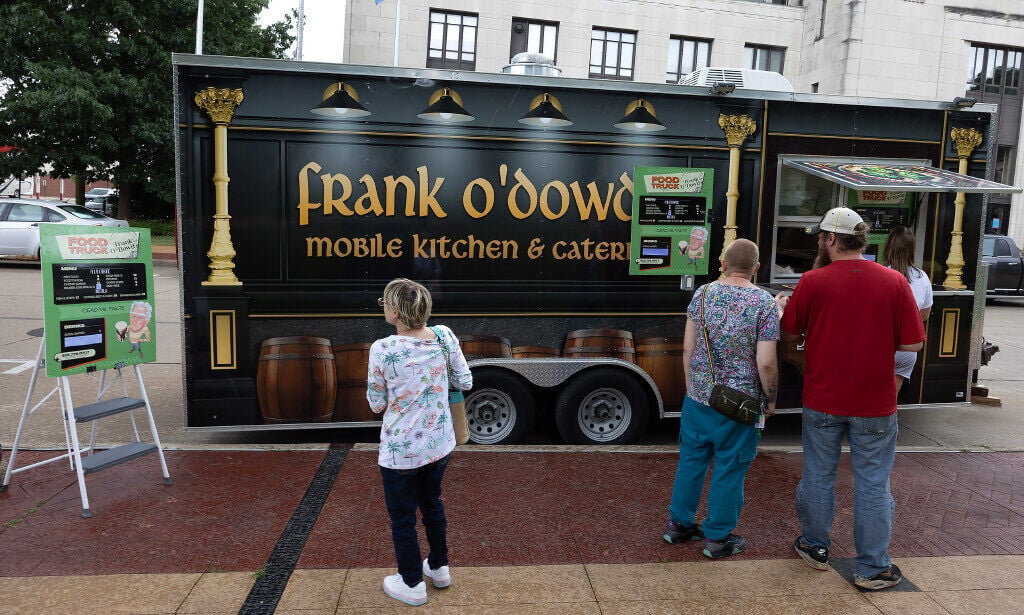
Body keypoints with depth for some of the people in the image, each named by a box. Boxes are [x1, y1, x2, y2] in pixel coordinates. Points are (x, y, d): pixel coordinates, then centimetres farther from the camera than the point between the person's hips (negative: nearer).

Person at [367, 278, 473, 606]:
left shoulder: (382, 349, -22)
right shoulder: (444, 337, -10)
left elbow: (376, 404, -10)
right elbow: (465, 382, 1)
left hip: (400, 450, -5)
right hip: (440, 443, 5)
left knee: (402, 517, 16)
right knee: (432, 503, 27)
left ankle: (412, 584, 33)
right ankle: (439, 568, 44)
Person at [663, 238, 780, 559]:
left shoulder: (702, 294, -1)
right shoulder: (764, 303, -11)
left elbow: (688, 348, 2)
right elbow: (765, 363, -15)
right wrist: (770, 399, 1)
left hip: (698, 397, 4)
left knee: (691, 460, 16)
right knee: (729, 469, 10)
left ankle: (679, 524, 30)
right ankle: (717, 537, 22)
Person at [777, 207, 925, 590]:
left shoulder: (813, 281, -11)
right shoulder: (895, 282, -8)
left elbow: (789, 334, -1)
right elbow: (912, 343, -5)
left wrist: (780, 307, 19)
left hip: (822, 403, 0)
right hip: (875, 406, 1)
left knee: (818, 476, 16)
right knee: (873, 484, 10)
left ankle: (815, 547, 33)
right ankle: (873, 568, 20)